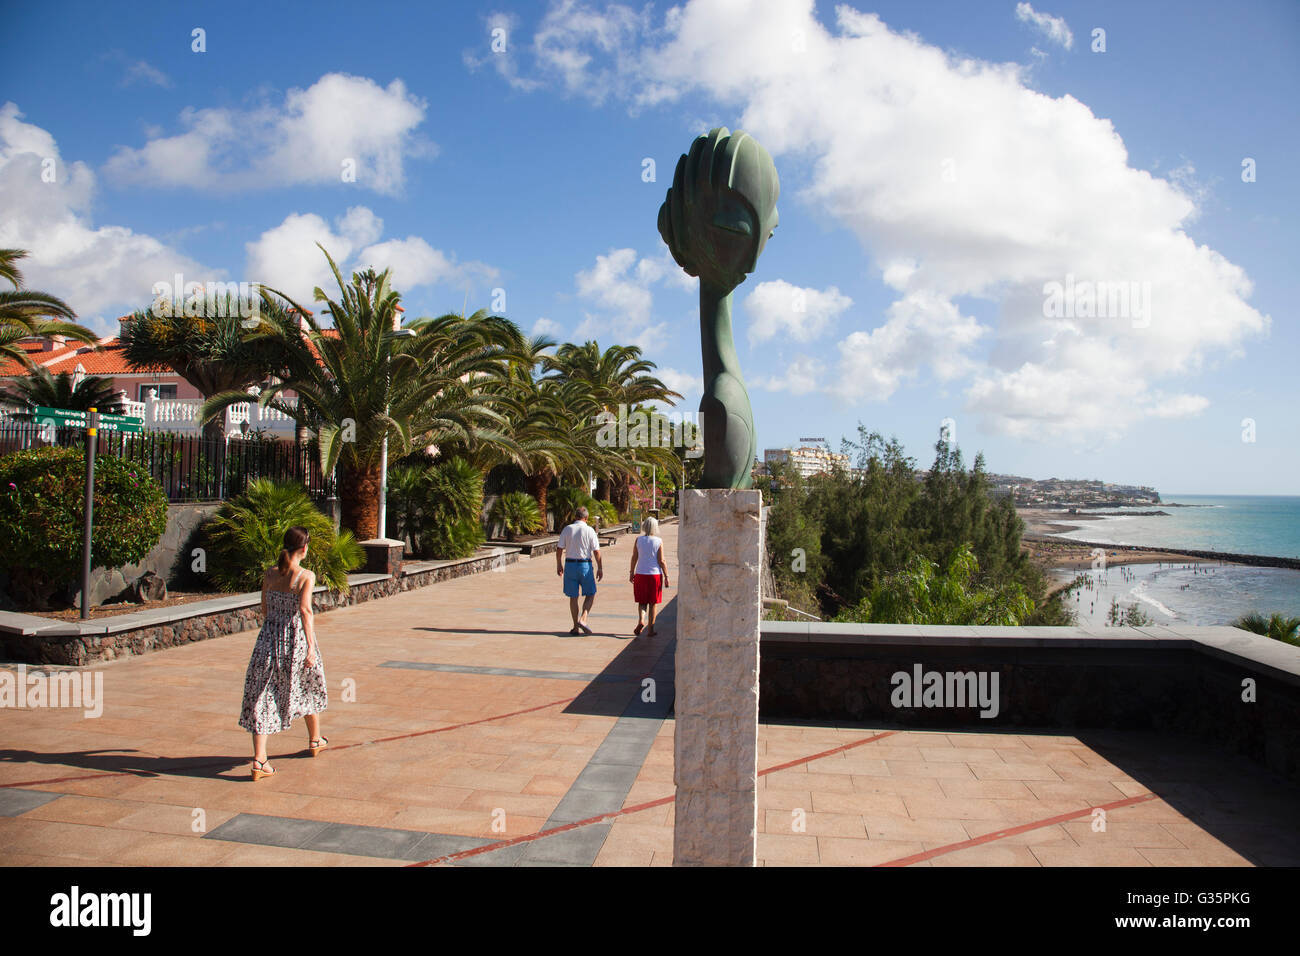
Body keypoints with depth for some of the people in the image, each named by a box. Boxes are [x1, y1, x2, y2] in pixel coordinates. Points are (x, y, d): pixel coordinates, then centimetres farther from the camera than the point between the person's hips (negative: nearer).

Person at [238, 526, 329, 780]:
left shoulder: (269, 574, 2)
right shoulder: (306, 576, -12)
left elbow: (264, 609, 9)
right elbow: (305, 609, -23)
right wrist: (311, 647, -25)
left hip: (269, 638, 3)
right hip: (297, 637, -3)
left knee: (263, 697, 4)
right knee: (309, 688, 20)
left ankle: (259, 759, -3)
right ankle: (315, 740, 39)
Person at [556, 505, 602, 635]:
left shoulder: (567, 529, 0)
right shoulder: (590, 530, -5)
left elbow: (559, 549, 1)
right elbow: (596, 551, -6)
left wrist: (559, 565, 13)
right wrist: (600, 568, 1)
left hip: (570, 565, 2)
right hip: (585, 565, -2)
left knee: (573, 597, 9)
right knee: (591, 594, 12)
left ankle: (576, 627, 13)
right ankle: (583, 619, -7)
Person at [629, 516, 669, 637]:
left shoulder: (638, 540, -2)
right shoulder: (659, 541, -6)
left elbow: (634, 558, 2)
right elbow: (661, 561, -8)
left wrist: (631, 573, 14)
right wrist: (666, 577, -2)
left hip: (641, 574, 1)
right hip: (655, 574, -1)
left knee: (642, 602, 14)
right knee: (652, 604, 10)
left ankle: (641, 620, -13)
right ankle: (650, 630, 12)